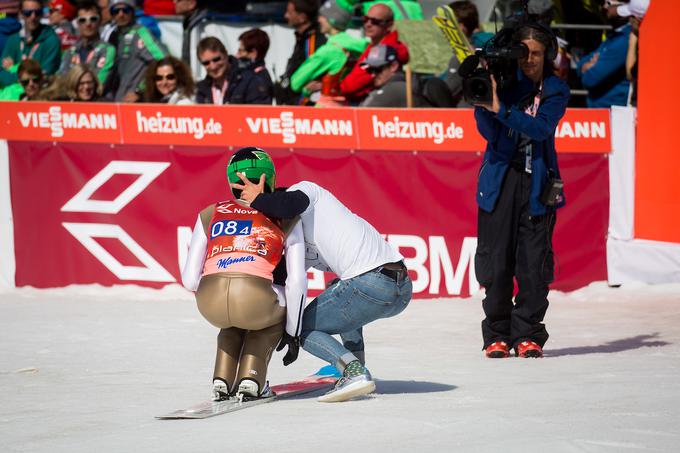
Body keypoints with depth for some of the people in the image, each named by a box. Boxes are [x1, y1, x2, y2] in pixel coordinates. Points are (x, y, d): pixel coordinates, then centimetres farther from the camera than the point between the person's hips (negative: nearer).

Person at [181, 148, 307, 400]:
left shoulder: (209, 215, 24)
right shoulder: (285, 218, 20)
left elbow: (190, 280, 20)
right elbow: (296, 282, 15)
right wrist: (293, 334, 26)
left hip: (210, 304, 3)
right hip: (256, 301, -3)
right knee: (278, 312, 34)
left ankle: (222, 380, 20)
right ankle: (251, 378, 16)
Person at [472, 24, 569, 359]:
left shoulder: (555, 90, 5)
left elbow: (541, 128, -13)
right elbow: (489, 133, -1)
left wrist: (499, 109, -22)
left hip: (537, 183, 0)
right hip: (499, 178, 0)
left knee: (534, 262, -4)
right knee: (496, 260, -2)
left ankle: (528, 334, 3)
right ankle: (497, 335, 5)